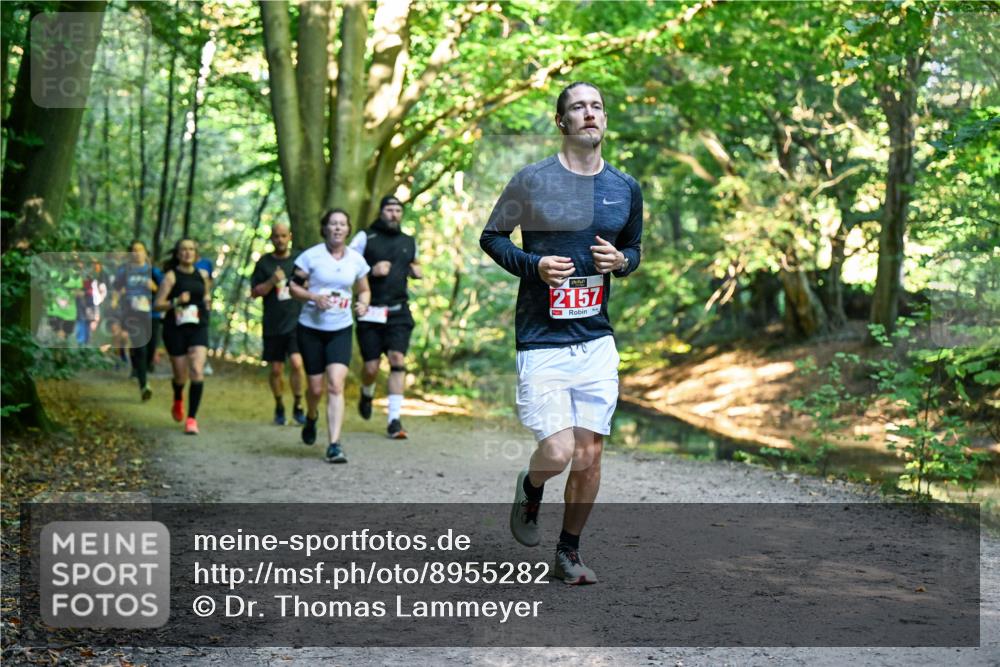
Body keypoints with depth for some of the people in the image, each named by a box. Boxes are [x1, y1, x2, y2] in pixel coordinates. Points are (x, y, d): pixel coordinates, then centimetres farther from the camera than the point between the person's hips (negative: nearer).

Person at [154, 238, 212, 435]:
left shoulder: (202, 275, 9)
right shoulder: (171, 276, -4)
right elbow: (158, 304, -8)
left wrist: (207, 300, 7)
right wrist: (176, 302, -24)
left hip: (198, 328, 2)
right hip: (175, 329, -2)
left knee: (197, 370, -16)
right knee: (181, 375, 6)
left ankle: (192, 418, -14)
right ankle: (178, 400, 44)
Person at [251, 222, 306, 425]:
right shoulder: (264, 262, 4)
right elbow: (255, 292, 1)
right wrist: (272, 281, -14)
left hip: (296, 322, -1)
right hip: (273, 325, 1)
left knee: (297, 363, -17)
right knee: (276, 369, 7)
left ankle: (298, 406, -2)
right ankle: (279, 406, 27)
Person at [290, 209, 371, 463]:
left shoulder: (356, 260, 3)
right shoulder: (311, 256, -5)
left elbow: (364, 290, 16)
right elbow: (294, 286, -1)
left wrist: (363, 304, -6)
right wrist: (314, 297, -19)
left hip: (341, 330, 1)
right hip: (311, 328, -1)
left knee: (336, 385, -15)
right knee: (316, 388, 5)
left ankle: (334, 445, -16)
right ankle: (311, 417, 42)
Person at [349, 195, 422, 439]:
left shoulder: (409, 242, 14)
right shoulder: (365, 237, 1)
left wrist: (416, 271, 8)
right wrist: (372, 270, -15)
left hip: (398, 311, 2)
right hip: (371, 312, -2)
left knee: (397, 360, -11)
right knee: (371, 367, -1)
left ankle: (394, 419, -8)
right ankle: (367, 394, 35)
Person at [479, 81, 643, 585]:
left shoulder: (625, 189, 8)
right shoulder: (532, 180, -4)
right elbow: (491, 237, 4)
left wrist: (621, 260, -3)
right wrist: (534, 265, -13)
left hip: (597, 342, 4)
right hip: (542, 343, -4)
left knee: (589, 456, 4)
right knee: (558, 454, -12)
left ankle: (568, 554, 23)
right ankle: (530, 488, 24)